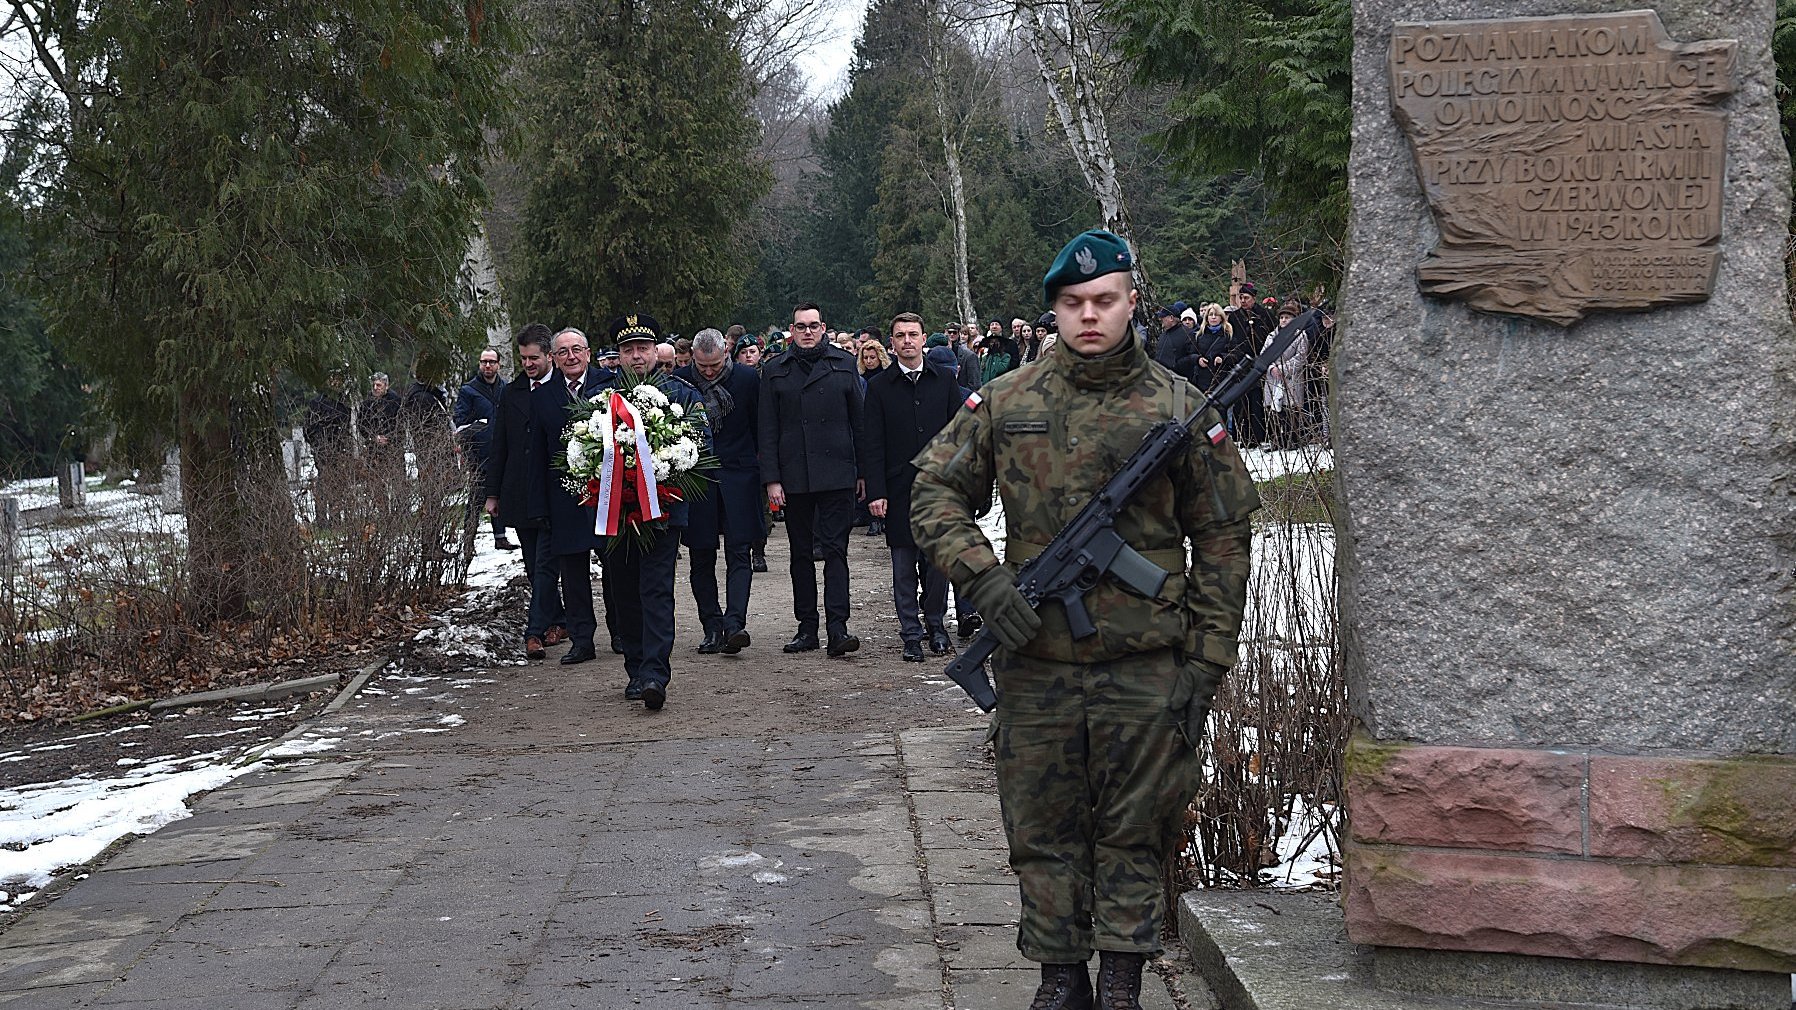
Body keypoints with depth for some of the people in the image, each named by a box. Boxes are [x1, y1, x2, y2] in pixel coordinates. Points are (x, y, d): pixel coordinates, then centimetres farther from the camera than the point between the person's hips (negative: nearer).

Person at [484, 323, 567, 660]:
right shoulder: (511, 393, 11)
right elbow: (499, 446, 14)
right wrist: (493, 493, 11)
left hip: (553, 493, -5)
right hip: (519, 494, 6)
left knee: (546, 565, -7)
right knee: (535, 566, 11)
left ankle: (536, 632, -8)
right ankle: (558, 622, 23)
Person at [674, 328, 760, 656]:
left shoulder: (748, 379, -2)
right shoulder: (678, 381, -1)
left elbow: (760, 429, 5)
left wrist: (765, 476, 3)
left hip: (738, 475, -1)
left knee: (739, 554, -10)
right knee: (702, 558, 4)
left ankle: (734, 623, -16)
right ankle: (712, 628, 10)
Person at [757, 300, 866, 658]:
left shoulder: (844, 364, 7)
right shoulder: (774, 370, 7)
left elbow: (858, 421, 8)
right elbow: (768, 430, 5)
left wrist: (863, 471, 5)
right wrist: (771, 478, -3)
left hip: (837, 475, -1)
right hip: (793, 477, 1)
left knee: (835, 549, -7)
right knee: (801, 553, 8)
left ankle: (837, 628, -11)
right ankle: (807, 627, 14)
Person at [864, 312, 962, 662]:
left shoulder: (944, 380, 7)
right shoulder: (879, 386, 3)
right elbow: (874, 445, 1)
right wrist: (875, 492, -6)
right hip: (899, 488, -1)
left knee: (938, 561, 4)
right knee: (904, 566, 2)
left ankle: (935, 623, 21)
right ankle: (911, 633, 10)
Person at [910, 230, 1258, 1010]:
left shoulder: (1178, 408, 1)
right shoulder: (1006, 404, 3)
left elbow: (1223, 535, 4)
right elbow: (934, 492, 8)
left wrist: (1206, 660, 0)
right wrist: (983, 576, -9)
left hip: (1145, 668, -1)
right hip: (1036, 661, 1)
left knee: (1134, 830, 7)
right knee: (1043, 830, 8)